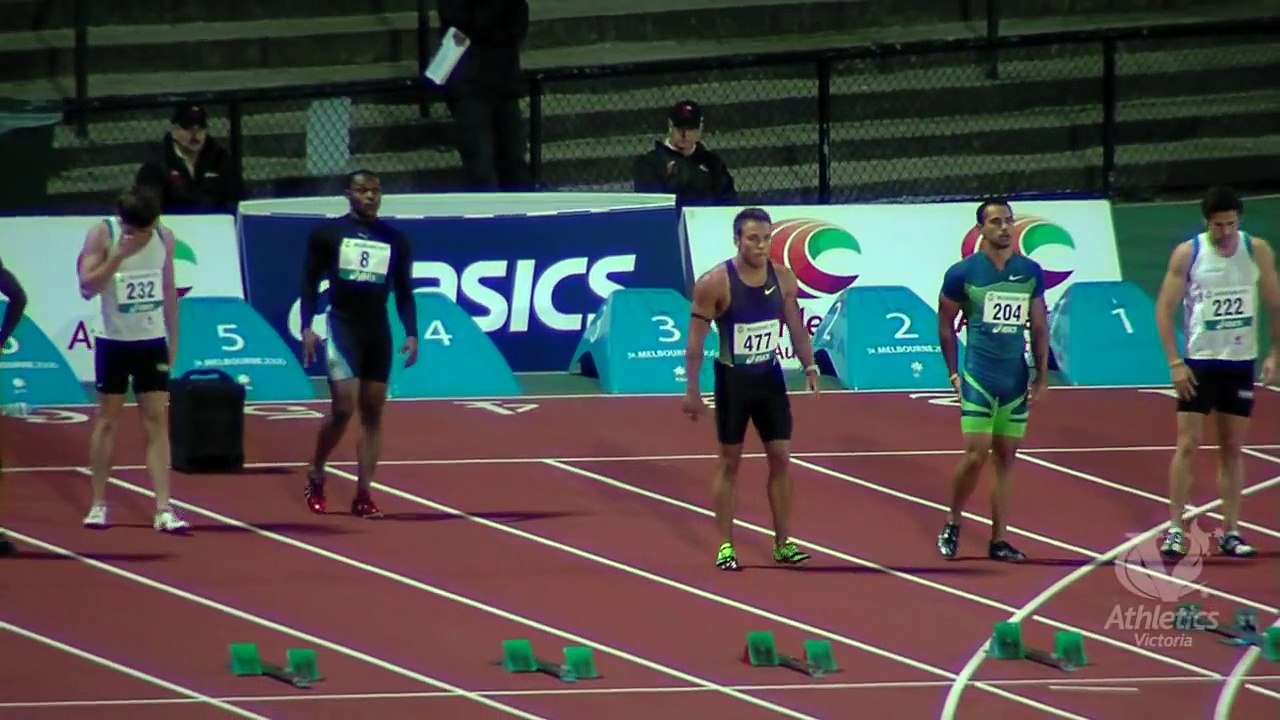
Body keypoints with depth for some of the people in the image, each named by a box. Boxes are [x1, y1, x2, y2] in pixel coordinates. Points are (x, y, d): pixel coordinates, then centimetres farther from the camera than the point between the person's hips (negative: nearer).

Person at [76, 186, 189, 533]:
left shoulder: (164, 237, -1)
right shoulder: (102, 235, -12)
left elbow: (169, 291, 9)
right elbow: (87, 288, -19)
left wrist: (173, 339, 10)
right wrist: (119, 255, -28)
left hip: (153, 341, 2)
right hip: (114, 341, -2)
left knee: (157, 422, -3)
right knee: (107, 419, 6)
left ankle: (163, 509, -7)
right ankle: (98, 504, 16)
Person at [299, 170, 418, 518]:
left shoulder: (395, 240, 7)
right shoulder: (327, 233, 0)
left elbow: (404, 291, 10)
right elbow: (310, 282, 2)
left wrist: (412, 333, 0)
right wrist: (307, 327, -8)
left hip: (378, 331, 3)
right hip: (342, 327, -3)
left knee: (372, 412, 1)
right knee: (343, 407, -13)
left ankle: (363, 495, 3)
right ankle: (316, 476, 10)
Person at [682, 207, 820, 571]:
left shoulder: (783, 278, -3)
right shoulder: (715, 283, -17)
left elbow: (795, 326, 9)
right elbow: (696, 339, -12)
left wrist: (809, 365, -3)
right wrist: (692, 390, -14)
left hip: (769, 376, 4)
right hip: (732, 378, -4)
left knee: (781, 457, 3)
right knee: (730, 460, 3)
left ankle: (783, 543, 12)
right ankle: (725, 544, 11)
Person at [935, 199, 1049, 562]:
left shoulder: (1031, 272, 4)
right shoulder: (963, 273, -5)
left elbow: (1039, 326, 11)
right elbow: (945, 325, 4)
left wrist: (1042, 375, 7)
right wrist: (954, 373, 1)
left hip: (1016, 380, 4)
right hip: (978, 378, -4)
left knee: (1005, 460, 5)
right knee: (976, 454, -10)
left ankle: (998, 540, 9)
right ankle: (952, 524, 11)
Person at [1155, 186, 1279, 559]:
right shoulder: (1187, 253, -7)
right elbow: (1164, 308, -5)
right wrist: (1175, 362, -12)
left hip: (1241, 363, 2)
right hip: (1199, 362, -2)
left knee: (1233, 448, 6)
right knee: (1187, 444, -6)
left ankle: (1230, 531, 8)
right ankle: (1175, 528, -4)